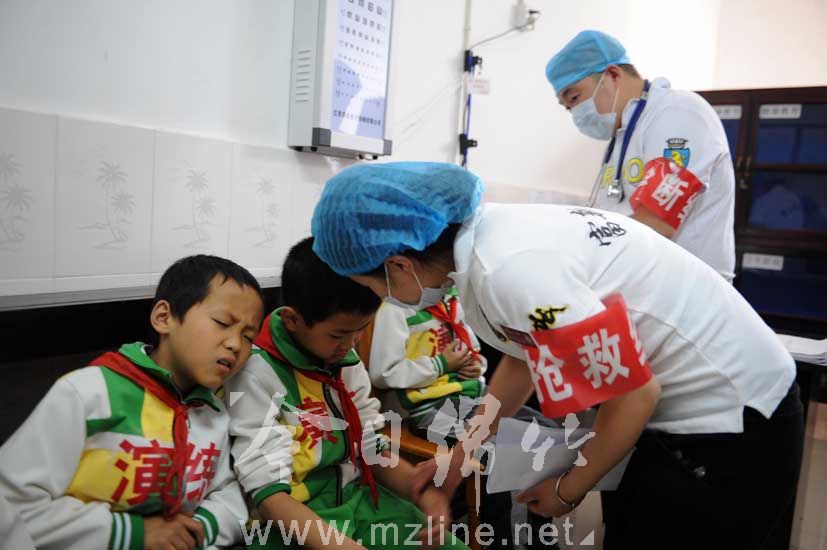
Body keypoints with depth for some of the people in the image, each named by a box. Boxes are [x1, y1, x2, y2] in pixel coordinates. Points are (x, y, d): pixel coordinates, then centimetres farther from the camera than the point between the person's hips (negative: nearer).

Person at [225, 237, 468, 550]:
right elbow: (268, 494, -18)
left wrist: (420, 489, -8)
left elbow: (371, 449, 10)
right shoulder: (257, 374, -17)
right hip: (292, 522, -6)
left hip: (358, 500, 6)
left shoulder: (346, 361, 5)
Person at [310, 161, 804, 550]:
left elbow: (633, 394, -23)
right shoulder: (489, 236, -4)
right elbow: (525, 356, 10)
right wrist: (462, 452, 15)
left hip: (726, 420, -8)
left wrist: (567, 490, -6)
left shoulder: (509, 271, -32)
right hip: (696, 403, 8)